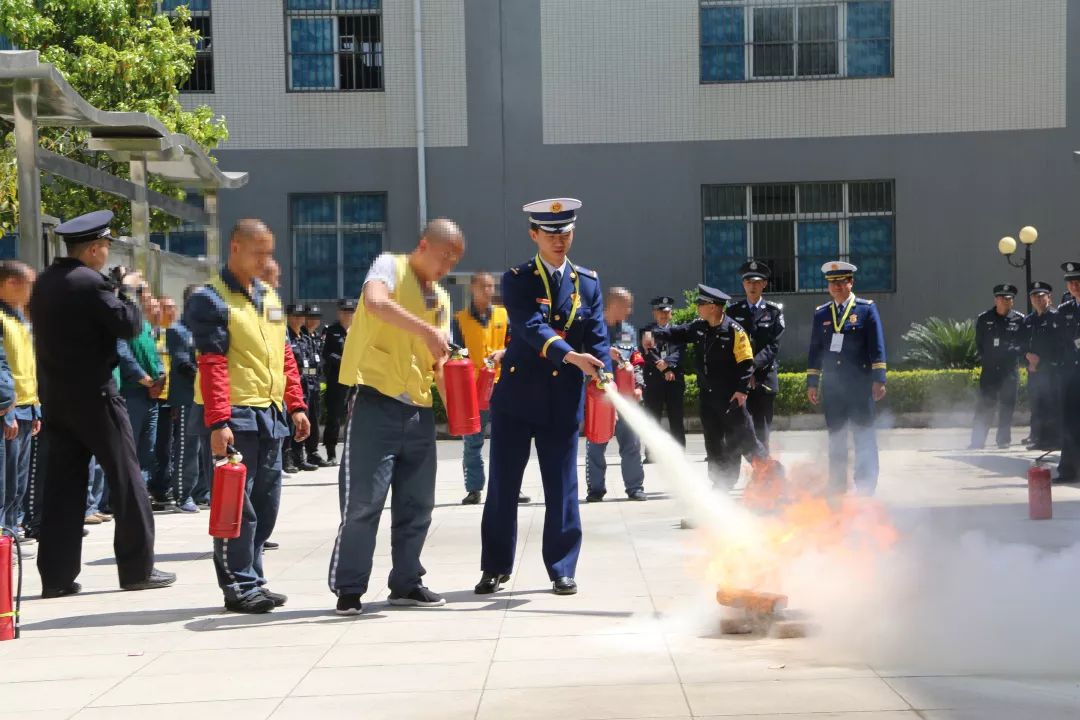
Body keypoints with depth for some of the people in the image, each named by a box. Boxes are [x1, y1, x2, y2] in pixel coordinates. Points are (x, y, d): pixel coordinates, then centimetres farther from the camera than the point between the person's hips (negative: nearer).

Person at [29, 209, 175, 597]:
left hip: (54, 397, 7)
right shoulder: (91, 282, -14)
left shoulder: (43, 284, 11)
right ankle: (137, 567, 7)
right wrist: (127, 293, 0)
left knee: (61, 484, 7)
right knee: (126, 479, 3)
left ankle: (56, 575, 6)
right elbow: (129, 325, -18)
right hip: (94, 395, -7)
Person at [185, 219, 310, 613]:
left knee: (266, 504, 11)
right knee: (238, 504, -5)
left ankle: (252, 579, 20)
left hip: (270, 415, 8)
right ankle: (239, 585, 3)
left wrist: (296, 405, 13)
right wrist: (218, 422, -21)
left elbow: (284, 355, 20)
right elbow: (212, 365, -15)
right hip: (235, 417, -8)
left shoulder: (269, 296, 16)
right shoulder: (210, 299, -8)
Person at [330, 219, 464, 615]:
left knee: (417, 505, 10)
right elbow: (374, 302, -25)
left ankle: (406, 583, 21)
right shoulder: (390, 266, -2)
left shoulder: (441, 298, 18)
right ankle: (349, 589, 2)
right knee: (363, 501, -7)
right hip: (376, 404, -7)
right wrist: (427, 331, -29)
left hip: (419, 411, 7)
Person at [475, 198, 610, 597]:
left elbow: (598, 339, 1)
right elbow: (531, 327, -18)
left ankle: (562, 570, 13)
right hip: (516, 398, -1)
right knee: (503, 486, 5)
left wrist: (604, 382, -17)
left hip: (564, 401, 2)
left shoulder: (588, 283, 7)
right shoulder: (516, 280, -2)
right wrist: (570, 356, -33)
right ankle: (495, 568, 17)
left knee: (562, 489, 4)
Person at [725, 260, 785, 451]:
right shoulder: (733, 311, 10)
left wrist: (753, 365, -15)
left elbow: (773, 346, -2)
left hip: (764, 379, -1)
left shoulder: (774, 311, 7)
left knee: (762, 431, 1)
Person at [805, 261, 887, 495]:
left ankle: (865, 486, 1)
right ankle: (837, 487, 13)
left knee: (864, 436, -3)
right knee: (835, 438, 7)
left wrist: (878, 379, -9)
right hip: (832, 386, 3)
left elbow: (877, 347, -2)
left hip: (860, 384, -3)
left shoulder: (867, 309, 3)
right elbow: (815, 351, 14)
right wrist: (812, 383, 9)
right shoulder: (821, 314, 12)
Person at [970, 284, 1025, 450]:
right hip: (989, 369, 1)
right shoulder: (984, 319, 6)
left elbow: (1023, 344, 5)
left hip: (1010, 369, 0)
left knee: (1007, 405, 1)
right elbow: (978, 343, 12)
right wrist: (985, 359, 4)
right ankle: (977, 441, -1)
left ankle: (1004, 440, 10)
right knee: (984, 405, -2)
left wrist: (1011, 353, -6)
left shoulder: (1019, 320, 2)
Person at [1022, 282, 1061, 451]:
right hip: (1034, 369, 6)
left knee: (1053, 405, -8)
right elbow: (1023, 344, 17)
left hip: (1052, 369, -6)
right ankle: (1038, 438, 12)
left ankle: (1055, 439, -5)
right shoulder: (1028, 320, 15)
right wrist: (1028, 355, -4)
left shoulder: (1057, 317, -3)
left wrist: (1041, 361, -10)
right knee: (1036, 405, 7)